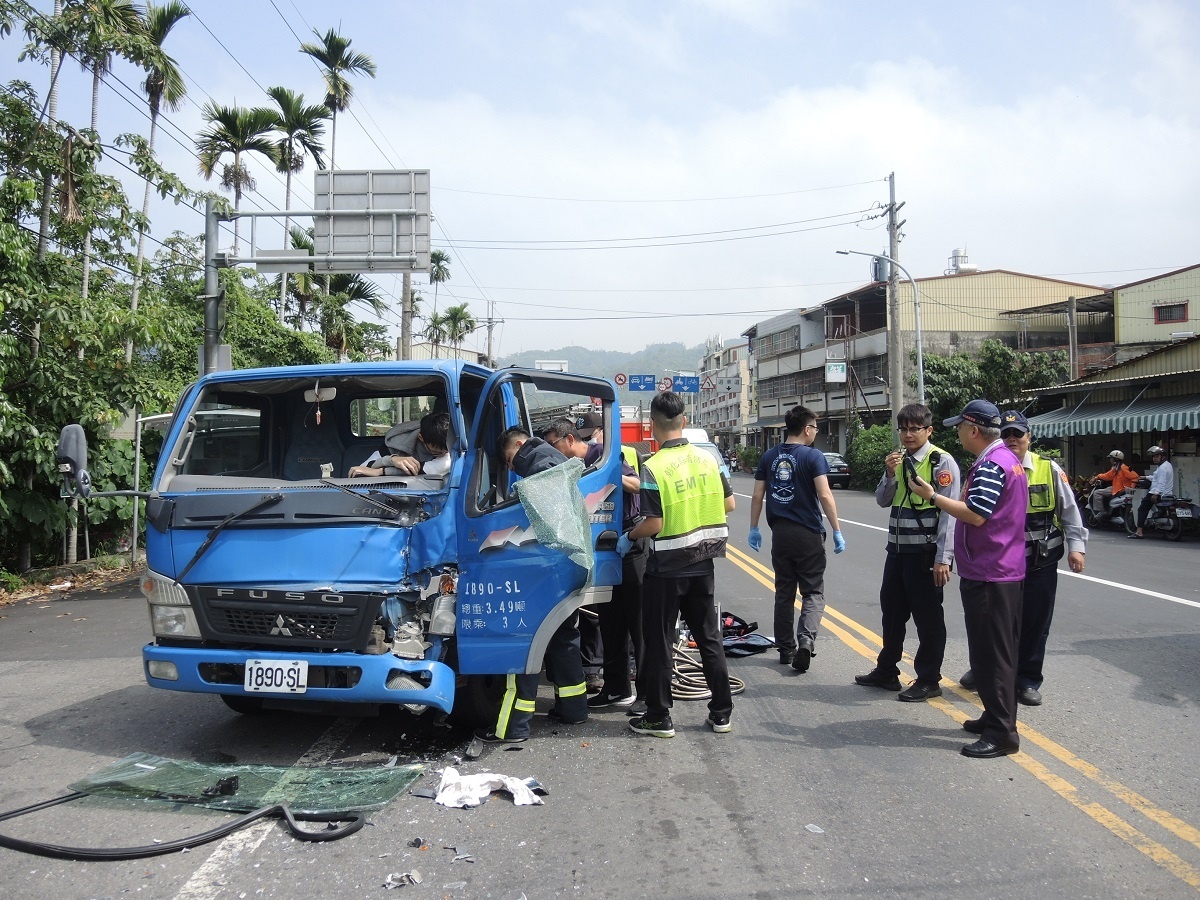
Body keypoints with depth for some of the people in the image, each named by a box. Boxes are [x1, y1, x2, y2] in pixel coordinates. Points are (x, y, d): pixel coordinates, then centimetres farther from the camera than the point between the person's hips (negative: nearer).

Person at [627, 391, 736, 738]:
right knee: (709, 637, 15)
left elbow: (654, 524, -20)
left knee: (658, 642, 6)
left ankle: (658, 718, 14)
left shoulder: (654, 467, -17)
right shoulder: (707, 459, 0)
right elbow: (728, 504, 6)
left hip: (667, 567, -5)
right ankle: (721, 713, 21)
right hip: (703, 564, 6)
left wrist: (628, 538, -2)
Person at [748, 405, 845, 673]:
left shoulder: (769, 457, 6)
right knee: (813, 592, 4)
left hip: (780, 533, 4)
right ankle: (806, 639, -18)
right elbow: (825, 495, -15)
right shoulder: (813, 457, -8)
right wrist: (837, 531, -10)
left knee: (784, 593, 13)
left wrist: (754, 528, 13)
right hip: (808, 533, -4)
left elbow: (757, 496, 5)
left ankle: (786, 649, 19)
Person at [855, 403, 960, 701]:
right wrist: (890, 474, -7)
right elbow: (882, 500, 12)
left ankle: (928, 681, 16)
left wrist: (943, 559, -18)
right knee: (892, 611, 17)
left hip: (925, 553, -7)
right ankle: (886, 671, 32)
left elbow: (949, 512, -15)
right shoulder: (898, 459, 10)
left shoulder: (941, 461, -11)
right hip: (897, 549, 7)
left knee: (928, 617, 4)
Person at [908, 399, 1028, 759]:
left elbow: (975, 515, -25)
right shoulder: (1008, 459, 15)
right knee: (998, 650, 18)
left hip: (987, 576, -11)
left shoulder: (990, 466, -18)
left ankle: (1001, 732, 0)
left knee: (990, 652, -5)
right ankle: (997, 717, 29)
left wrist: (932, 496, -18)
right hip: (1006, 570, 11)